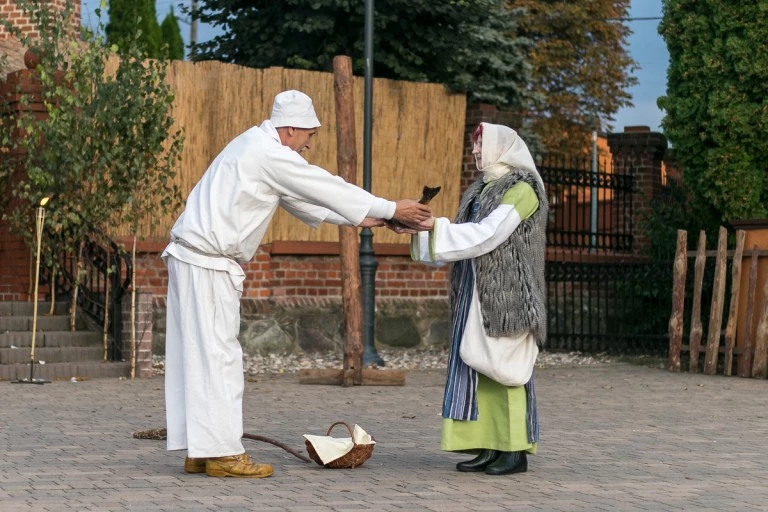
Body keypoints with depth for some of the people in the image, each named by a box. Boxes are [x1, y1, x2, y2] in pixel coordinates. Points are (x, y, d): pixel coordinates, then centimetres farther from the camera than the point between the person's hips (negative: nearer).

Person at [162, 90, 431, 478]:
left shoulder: (258, 148, 17)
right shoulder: (270, 155, -14)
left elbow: (303, 200, 23)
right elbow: (327, 188, -11)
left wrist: (359, 218, 20)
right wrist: (392, 210, -4)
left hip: (194, 257, 10)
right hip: (208, 263, -10)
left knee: (199, 356, 10)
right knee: (217, 355, -7)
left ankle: (199, 452, 13)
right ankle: (222, 453, -4)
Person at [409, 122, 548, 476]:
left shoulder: (522, 190, -9)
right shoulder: (480, 190, 17)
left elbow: (486, 235, -18)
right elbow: (464, 239, 13)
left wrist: (435, 226, -19)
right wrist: (421, 229, 1)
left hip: (506, 295, -8)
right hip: (477, 296, 8)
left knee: (505, 367, -7)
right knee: (479, 367, 5)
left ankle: (515, 450, -3)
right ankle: (489, 447, 8)